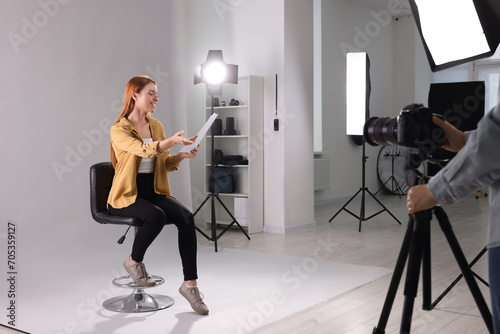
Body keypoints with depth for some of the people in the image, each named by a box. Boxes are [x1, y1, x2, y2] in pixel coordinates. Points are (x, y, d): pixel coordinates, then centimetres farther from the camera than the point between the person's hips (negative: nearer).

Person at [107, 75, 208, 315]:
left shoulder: (156, 126, 12)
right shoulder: (119, 130, -9)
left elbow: (164, 164, 14)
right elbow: (144, 150, -27)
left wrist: (181, 156, -6)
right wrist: (171, 141, -44)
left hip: (153, 192, 5)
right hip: (127, 195, -5)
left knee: (186, 217, -23)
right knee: (156, 216, -35)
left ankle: (190, 283, -18)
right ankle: (134, 261, -5)